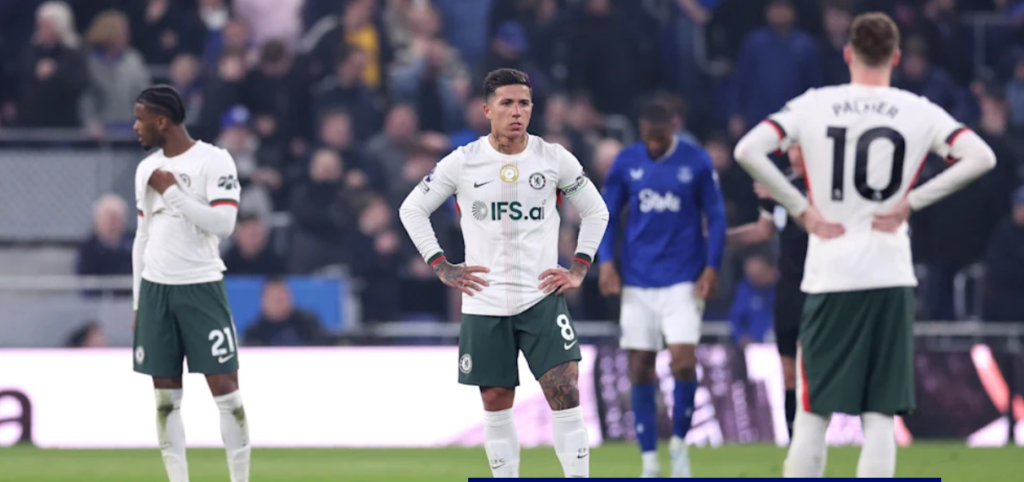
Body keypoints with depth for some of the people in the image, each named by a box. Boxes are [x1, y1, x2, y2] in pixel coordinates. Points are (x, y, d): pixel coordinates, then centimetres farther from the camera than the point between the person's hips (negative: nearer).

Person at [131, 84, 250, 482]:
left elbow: (223, 224, -16)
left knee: (224, 386, -8)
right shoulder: (146, 169, 12)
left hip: (201, 287, -5)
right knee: (166, 393, 3)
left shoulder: (214, 161, -6)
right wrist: (138, 301, 15)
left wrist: (172, 192, -13)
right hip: (155, 287, 5)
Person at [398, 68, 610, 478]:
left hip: (542, 298, -1)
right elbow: (412, 209, 9)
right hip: (485, 303, 1)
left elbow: (595, 211, 13)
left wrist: (579, 269, 3)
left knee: (565, 394, -13)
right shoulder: (462, 162, -2)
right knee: (496, 404, 4)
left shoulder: (555, 159, 0)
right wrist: (442, 268, 1)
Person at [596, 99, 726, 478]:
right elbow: (608, 215, 9)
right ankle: (649, 464, 9)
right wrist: (606, 261, -4)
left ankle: (679, 444, 8)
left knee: (683, 361, -14)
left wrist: (711, 267, -6)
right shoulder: (626, 162, 2)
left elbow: (715, 217, 3)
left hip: (684, 282, -2)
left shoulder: (697, 162, -3)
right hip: (638, 282, 2)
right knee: (640, 371, 1)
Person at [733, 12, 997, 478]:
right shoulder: (918, 112, 0)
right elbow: (980, 157, -8)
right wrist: (910, 202, -4)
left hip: (828, 277, 0)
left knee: (812, 416, 8)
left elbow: (748, 150, -9)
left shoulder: (813, 105, 1)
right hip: (890, 277, 0)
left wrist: (802, 209, -3)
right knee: (879, 418, 3)